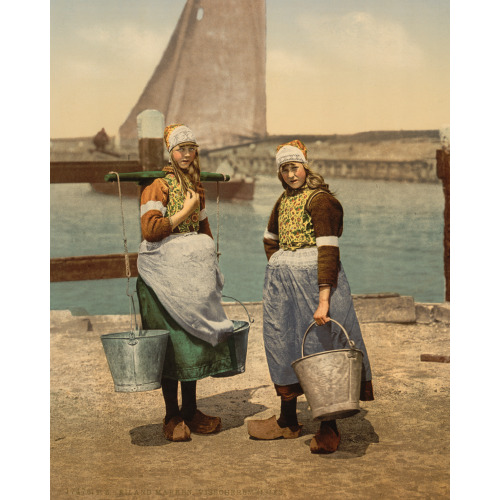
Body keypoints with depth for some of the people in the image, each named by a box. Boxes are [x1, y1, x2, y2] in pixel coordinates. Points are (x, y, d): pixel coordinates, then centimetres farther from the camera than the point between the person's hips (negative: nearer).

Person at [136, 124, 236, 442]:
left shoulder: (195, 184, 15)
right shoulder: (158, 185, -8)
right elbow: (149, 229, -19)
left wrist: (209, 264, 15)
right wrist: (185, 211, -12)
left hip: (193, 270, 7)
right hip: (165, 270, -7)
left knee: (194, 337, 9)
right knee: (171, 342, -3)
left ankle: (191, 411, 19)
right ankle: (172, 417, 8)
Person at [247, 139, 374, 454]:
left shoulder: (320, 200, -11)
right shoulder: (283, 201, 14)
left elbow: (328, 250, -20)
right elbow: (271, 239, 29)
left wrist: (324, 300, -28)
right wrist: (278, 270, 14)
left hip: (313, 280, -8)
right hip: (282, 284, 8)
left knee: (320, 348, -5)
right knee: (283, 347, 13)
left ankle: (329, 430, 4)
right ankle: (288, 422, 27)